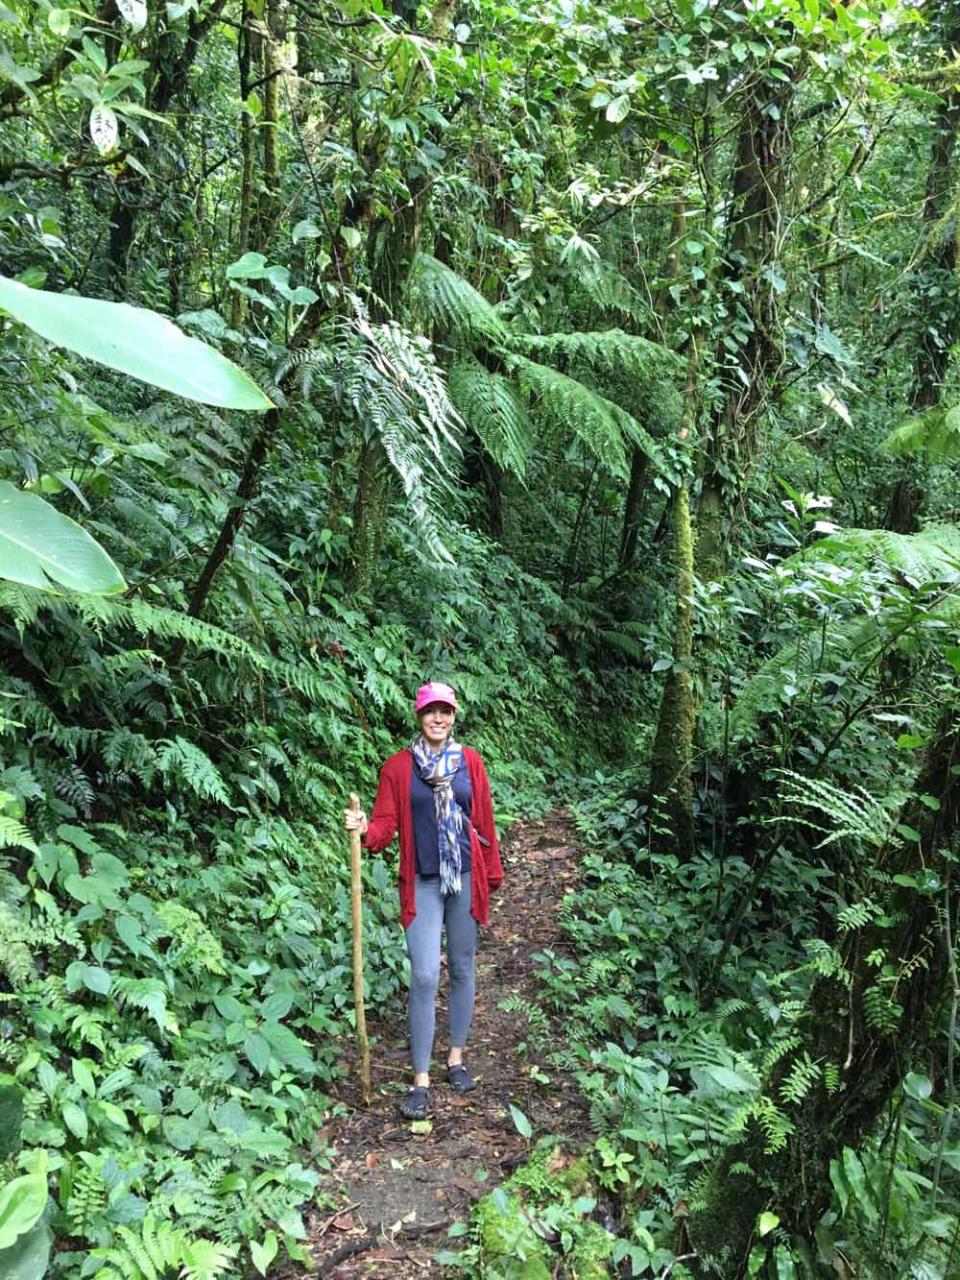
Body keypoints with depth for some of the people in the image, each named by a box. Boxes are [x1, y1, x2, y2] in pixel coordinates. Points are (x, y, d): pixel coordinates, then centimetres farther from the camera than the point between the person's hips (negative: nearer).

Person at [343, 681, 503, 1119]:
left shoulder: (470, 762, 2)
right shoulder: (398, 767, -2)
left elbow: (484, 821, 6)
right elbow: (386, 824, -5)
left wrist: (492, 872, 9)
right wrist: (363, 828, -26)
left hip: (466, 880, 2)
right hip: (423, 884, -2)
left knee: (462, 969, 13)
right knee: (424, 977, -6)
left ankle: (456, 1058, 30)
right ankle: (420, 1080, 4)